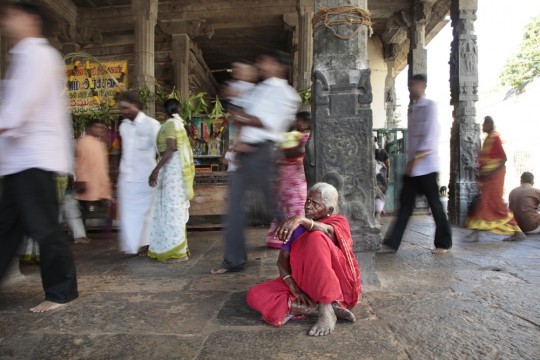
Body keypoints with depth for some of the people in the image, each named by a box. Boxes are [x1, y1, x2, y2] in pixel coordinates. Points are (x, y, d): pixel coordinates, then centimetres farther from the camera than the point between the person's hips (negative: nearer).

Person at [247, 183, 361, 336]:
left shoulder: (339, 221, 5)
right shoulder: (296, 228, 14)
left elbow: (328, 232, -23)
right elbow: (282, 259, -1)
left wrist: (300, 219, -42)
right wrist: (293, 287, -20)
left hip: (336, 285, -4)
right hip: (304, 284, 4)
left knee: (316, 238, -29)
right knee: (255, 295, -18)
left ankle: (326, 309, -29)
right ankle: (319, 308, -23)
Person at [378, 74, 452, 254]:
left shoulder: (429, 106, -6)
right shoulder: (412, 108, 17)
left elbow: (430, 137, -15)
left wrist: (415, 159, -17)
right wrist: (410, 161, 11)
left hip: (426, 165, -7)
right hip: (412, 165, 7)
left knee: (434, 203, 3)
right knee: (405, 203, 5)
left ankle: (444, 243, 18)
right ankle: (392, 243, 6)